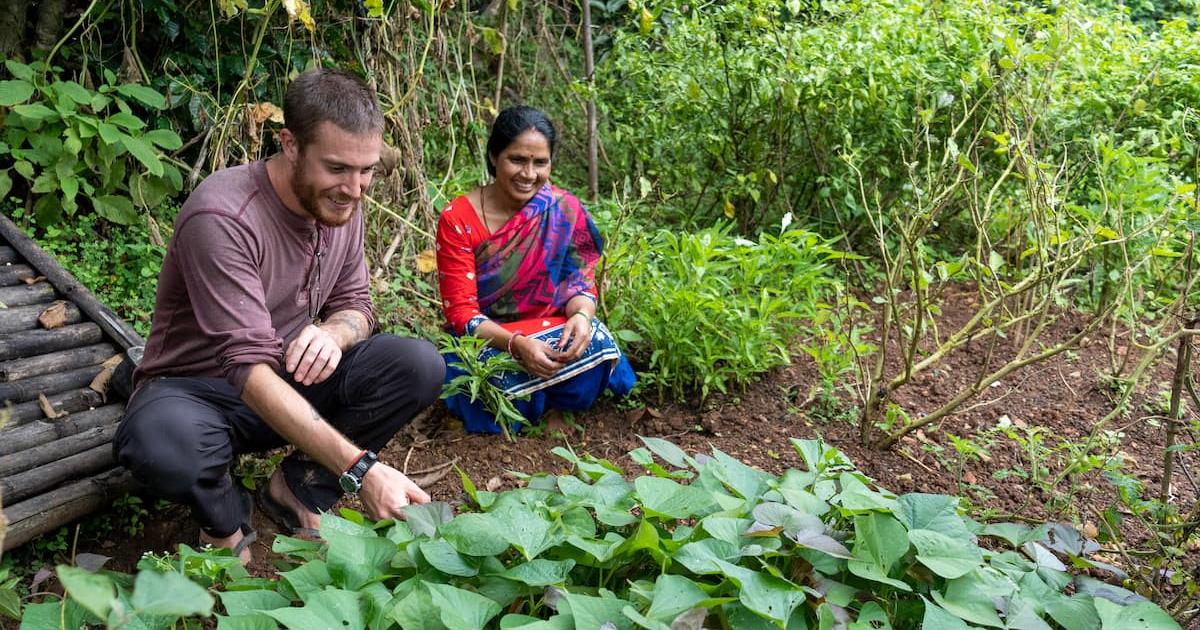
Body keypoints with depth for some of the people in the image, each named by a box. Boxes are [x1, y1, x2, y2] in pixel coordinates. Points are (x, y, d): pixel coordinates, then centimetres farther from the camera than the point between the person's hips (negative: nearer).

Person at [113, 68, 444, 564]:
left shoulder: (340, 205, -7)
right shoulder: (222, 216, -29)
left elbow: (355, 303, 4)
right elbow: (250, 368, -34)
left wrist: (335, 332, -24)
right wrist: (360, 468, -44)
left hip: (295, 380, 6)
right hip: (199, 390, -5)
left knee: (420, 366, -17)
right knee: (160, 442, -40)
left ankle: (300, 489, 0)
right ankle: (225, 517, -4)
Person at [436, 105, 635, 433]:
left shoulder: (564, 209, -6)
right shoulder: (457, 219, -11)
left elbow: (581, 281, -2)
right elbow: (461, 311, -14)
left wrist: (581, 315, -28)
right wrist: (516, 343, -33)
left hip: (552, 333, 2)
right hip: (485, 339, -2)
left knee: (596, 341, -30)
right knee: (497, 382, -35)